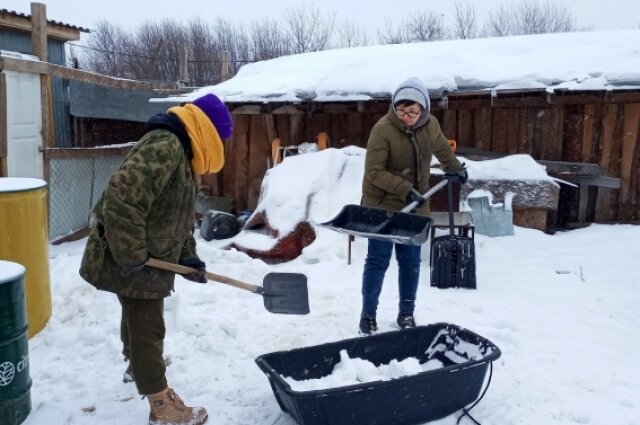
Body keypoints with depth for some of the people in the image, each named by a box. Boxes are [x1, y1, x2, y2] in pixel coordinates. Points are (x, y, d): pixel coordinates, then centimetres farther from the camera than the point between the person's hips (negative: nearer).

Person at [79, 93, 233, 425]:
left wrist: (187, 255, 8)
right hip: (130, 261, -11)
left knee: (137, 316, 30)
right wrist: (131, 255, -28)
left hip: (148, 258, 11)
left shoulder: (180, 153, 13)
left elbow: (178, 216, 17)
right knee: (147, 327, -1)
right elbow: (122, 197, -34)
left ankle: (137, 363, 54)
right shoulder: (164, 146, -23)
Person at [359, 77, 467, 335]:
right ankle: (368, 315, 14)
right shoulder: (382, 128, -19)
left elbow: (442, 149, 20)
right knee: (377, 261, 1)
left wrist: (455, 169, 34)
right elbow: (374, 172, -20)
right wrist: (405, 189, -25)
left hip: (415, 207, 5)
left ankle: (406, 314, 25)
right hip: (382, 206, -4)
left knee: (411, 262, 10)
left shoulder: (430, 125, -2)